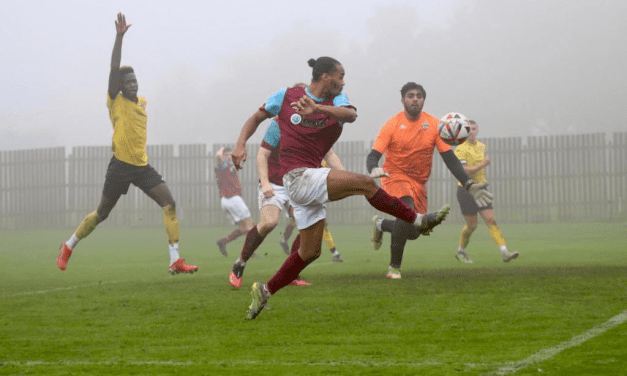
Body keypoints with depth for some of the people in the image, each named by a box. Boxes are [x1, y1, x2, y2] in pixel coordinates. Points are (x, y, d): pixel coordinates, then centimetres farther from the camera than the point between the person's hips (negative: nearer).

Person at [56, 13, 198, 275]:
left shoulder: (142, 103, 13)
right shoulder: (116, 101, -5)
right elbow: (114, 68, -18)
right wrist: (120, 37, -26)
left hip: (142, 166, 6)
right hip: (120, 165, -5)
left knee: (169, 204, -10)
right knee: (102, 213, 4)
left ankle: (175, 261, -11)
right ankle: (68, 247, 27)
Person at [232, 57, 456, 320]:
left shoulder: (335, 100, 6)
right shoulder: (286, 96, 1)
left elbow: (351, 115, -18)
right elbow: (256, 118, 13)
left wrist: (318, 109, -37)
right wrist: (241, 144, -4)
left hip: (312, 176, 6)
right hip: (297, 177, -6)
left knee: (310, 252, 9)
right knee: (364, 183, -19)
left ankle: (264, 291, 19)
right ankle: (419, 221, -9)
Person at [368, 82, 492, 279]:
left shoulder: (434, 125, -4)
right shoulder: (392, 125, -11)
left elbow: (450, 158, -5)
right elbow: (373, 155, -15)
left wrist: (469, 184, -16)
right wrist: (374, 169, -41)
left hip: (419, 182, 5)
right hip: (395, 176, -5)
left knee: (413, 232, 6)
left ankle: (380, 224, 38)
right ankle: (394, 267, -19)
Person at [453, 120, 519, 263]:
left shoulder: (481, 146, 11)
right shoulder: (461, 149, -11)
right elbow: (463, 170, -22)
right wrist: (482, 165, -24)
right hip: (466, 191, -6)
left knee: (491, 221, -6)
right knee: (472, 225, 0)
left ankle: (505, 253, -14)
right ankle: (461, 251, 24)